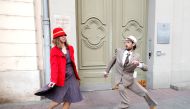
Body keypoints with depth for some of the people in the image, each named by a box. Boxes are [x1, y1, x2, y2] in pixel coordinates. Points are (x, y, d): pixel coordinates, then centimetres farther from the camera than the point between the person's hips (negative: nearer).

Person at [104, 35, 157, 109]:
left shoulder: (136, 56, -7)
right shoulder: (119, 51, -5)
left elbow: (145, 68, -7)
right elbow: (113, 61, 10)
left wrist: (138, 64, -28)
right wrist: (107, 71, 16)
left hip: (129, 80, 1)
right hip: (119, 79, 0)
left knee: (144, 92, 9)